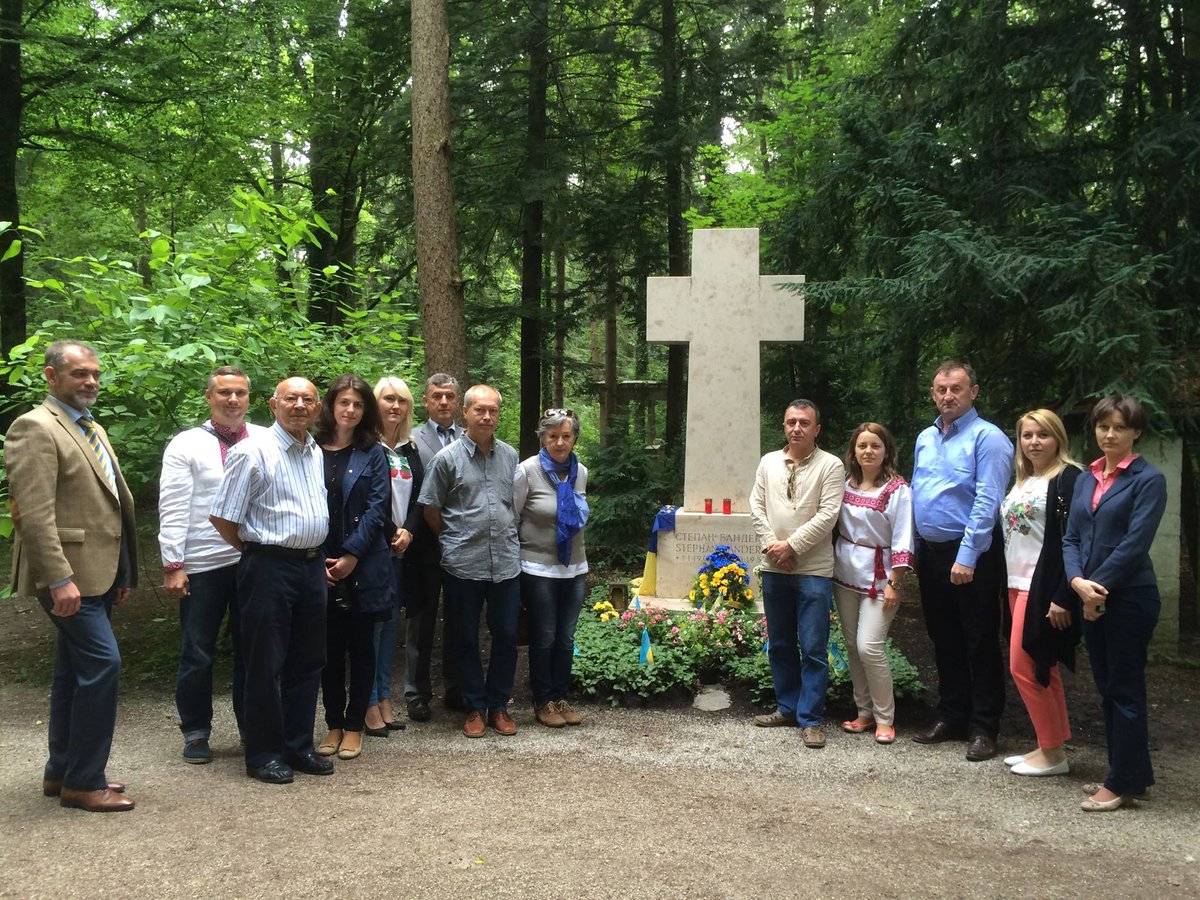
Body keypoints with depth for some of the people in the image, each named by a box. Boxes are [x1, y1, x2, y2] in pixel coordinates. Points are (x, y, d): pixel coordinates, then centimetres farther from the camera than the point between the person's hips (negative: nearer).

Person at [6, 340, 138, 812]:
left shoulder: (92, 430, 17)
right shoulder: (36, 428, -11)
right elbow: (35, 513, -19)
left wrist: (122, 573, 18)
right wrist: (59, 580, -24)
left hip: (97, 573, 9)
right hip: (68, 575, -9)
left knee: (75, 672, 15)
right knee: (102, 663, -11)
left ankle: (62, 773, 26)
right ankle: (83, 782, 0)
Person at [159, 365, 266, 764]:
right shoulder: (186, 445, -1)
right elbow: (173, 510, -4)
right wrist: (172, 565, -9)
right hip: (202, 566, -1)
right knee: (197, 655, 8)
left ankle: (253, 728, 27)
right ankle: (195, 732, 24)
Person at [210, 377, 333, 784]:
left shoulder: (315, 453, 13)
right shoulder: (254, 451, -10)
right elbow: (222, 517, -10)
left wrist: (317, 558, 16)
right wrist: (255, 550, 1)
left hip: (311, 565, 7)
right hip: (270, 565, -7)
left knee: (307, 661, 12)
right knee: (266, 664, 1)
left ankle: (299, 746, 24)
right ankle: (264, 754, 12)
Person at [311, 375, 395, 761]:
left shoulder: (373, 453, 3)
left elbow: (377, 509, -4)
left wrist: (351, 555, -12)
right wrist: (320, 560, -7)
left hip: (363, 568, -1)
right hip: (322, 567, 1)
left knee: (361, 647, 6)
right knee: (330, 648, 8)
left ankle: (354, 727, 15)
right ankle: (334, 724, 19)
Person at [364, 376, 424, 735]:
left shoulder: (410, 451, 13)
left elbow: (418, 499, 13)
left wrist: (408, 531, -2)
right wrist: (385, 535, -11)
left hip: (401, 547, 6)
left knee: (391, 621, 10)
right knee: (372, 621, -4)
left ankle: (385, 698, 18)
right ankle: (370, 704, 3)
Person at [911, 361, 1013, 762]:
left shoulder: (987, 438, -11)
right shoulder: (925, 438, 12)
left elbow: (987, 501, -17)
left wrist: (967, 557, -22)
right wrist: (914, 549, 14)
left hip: (971, 554, -7)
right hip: (930, 552, 7)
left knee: (980, 643, 1)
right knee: (944, 640, 15)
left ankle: (983, 729, 10)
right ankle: (951, 717, 27)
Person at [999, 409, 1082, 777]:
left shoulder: (1068, 478, -10)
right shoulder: (1022, 481, 15)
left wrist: (1062, 597, -20)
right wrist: (1009, 585, 13)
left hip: (1043, 587, -8)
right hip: (1018, 584, 8)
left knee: (1024, 667, -6)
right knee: (1042, 670, 12)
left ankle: (1053, 754, 5)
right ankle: (1050, 746, 20)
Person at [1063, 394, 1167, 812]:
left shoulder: (1148, 479, -8)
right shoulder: (1085, 479, 12)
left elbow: (1135, 543, -15)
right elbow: (1071, 538, 8)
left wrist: (1099, 589, -14)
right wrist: (1078, 581, -9)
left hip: (1129, 598, -7)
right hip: (1091, 598, 7)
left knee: (1125, 689, 0)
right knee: (1107, 688, 13)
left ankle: (1124, 782, 9)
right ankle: (1131, 773, 25)